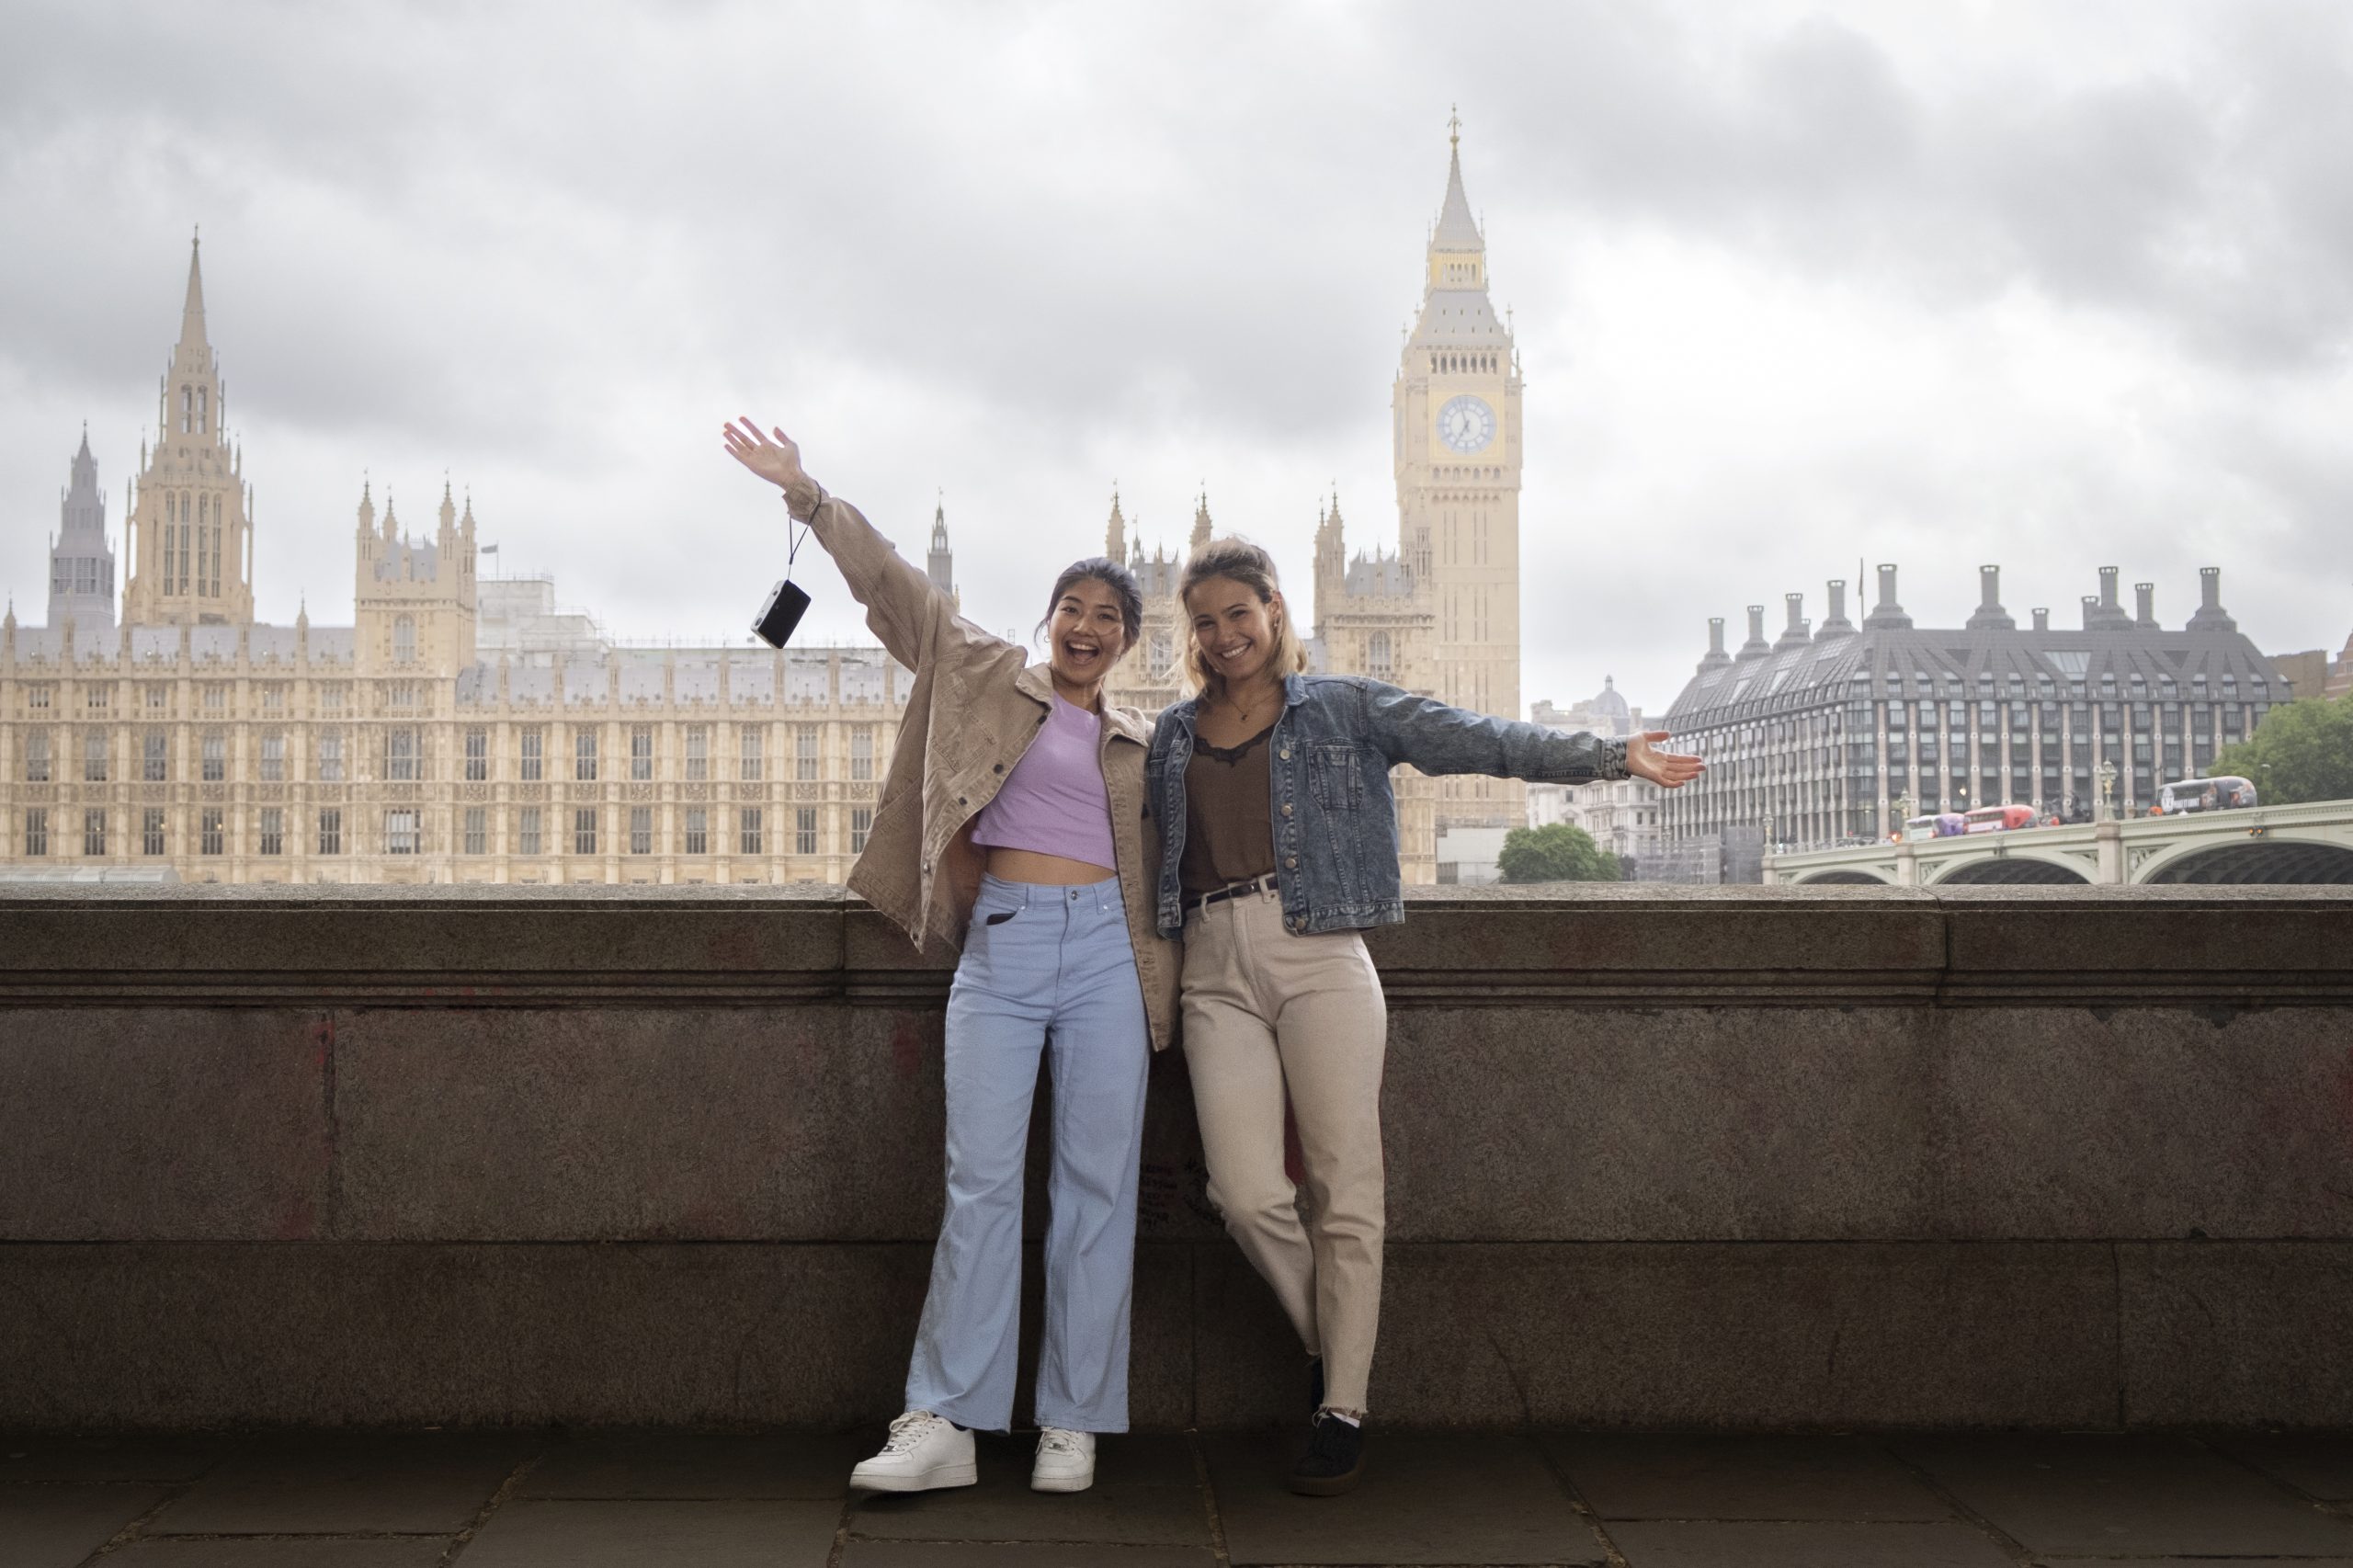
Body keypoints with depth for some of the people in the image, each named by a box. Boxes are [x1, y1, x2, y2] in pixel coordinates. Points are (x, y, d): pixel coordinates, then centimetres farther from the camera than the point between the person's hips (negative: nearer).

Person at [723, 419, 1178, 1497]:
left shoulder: (1142, 747, 17)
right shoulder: (986, 677, 13)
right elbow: (895, 587, 8)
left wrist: (1166, 991, 10)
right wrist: (809, 497, 4)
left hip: (1106, 954, 2)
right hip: (1000, 946, -2)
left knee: (1097, 1189, 0)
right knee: (981, 1184, -5)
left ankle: (1073, 1427, 7)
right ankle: (944, 1425, -2)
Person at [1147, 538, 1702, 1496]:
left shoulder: (1346, 709, 9)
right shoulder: (1171, 735, 19)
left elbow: (1477, 741, 2)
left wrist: (1610, 758, -6)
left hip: (1319, 958, -2)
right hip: (1216, 972, 2)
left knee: (1345, 1189, -7)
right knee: (1246, 1192, -11)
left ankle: (1344, 1411, 3)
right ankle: (1323, 1343, 15)